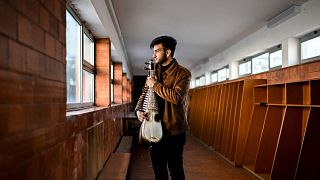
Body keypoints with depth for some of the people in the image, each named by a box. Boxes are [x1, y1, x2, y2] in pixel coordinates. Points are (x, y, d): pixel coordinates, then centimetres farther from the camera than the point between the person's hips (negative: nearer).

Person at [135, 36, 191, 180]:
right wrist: (139, 109, -6)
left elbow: (177, 97, -25)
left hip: (173, 130, -5)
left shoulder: (182, 73, -10)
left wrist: (155, 85, -17)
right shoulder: (153, 72, 10)